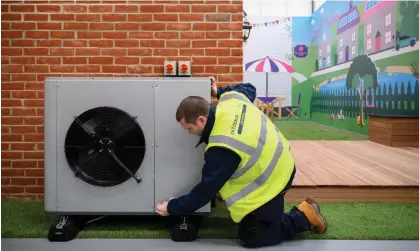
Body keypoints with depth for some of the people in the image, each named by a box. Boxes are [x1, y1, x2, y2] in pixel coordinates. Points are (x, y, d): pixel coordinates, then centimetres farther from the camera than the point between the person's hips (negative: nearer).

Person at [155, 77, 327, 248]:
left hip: (269, 182, -9)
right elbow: (249, 88, 14)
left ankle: (304, 216, 8)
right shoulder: (230, 98, -12)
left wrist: (172, 208, -10)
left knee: (251, 238, 1)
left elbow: (205, 191, -22)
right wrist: (219, 91, 16)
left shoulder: (222, 149, -33)